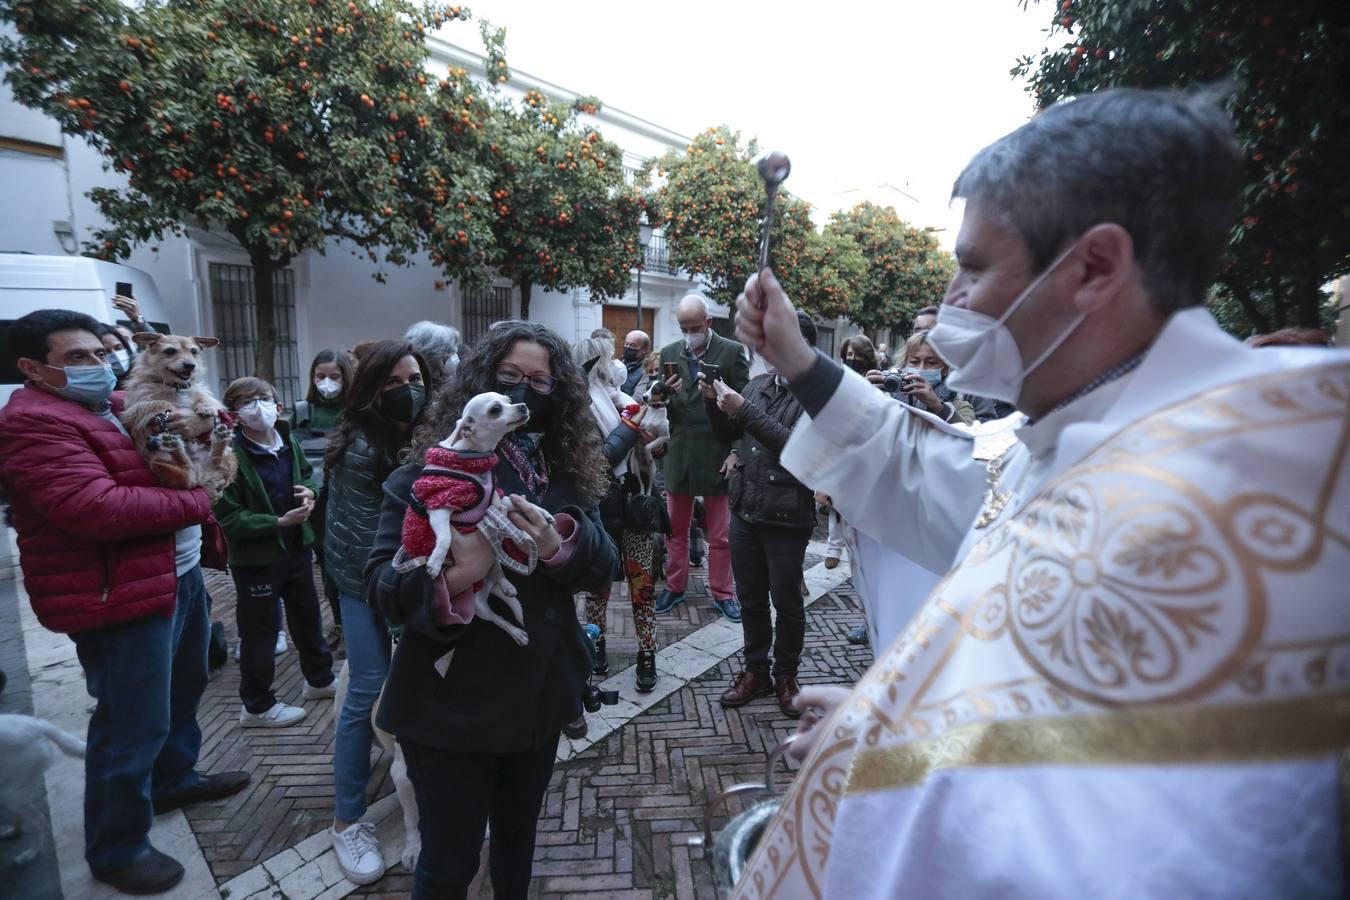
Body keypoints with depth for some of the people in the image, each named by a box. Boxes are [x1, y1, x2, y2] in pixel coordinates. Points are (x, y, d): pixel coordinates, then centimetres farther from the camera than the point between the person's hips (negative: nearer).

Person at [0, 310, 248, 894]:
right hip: (121, 599, -10)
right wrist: (196, 502, -19)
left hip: (180, 575, 10)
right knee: (133, 726, 3)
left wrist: (200, 425, -4)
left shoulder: (119, 405, 11)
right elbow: (99, 509, -30)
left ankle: (173, 777, 48)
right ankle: (116, 850, 23)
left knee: (184, 689, 25)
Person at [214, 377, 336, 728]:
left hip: (296, 547, 7)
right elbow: (228, 517, -21)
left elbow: (307, 473, 17)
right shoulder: (230, 454, -21)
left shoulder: (288, 440, -1)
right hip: (255, 557, -7)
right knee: (260, 632, 9)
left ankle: (320, 679, 41)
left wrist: (309, 491, -4)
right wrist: (278, 523, -25)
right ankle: (257, 706, 28)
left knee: (308, 617, 21)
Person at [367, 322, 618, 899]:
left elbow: (604, 567, -5)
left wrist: (560, 547, -26)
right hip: (450, 700, -4)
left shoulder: (567, 470, 0)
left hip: (538, 694, 4)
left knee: (518, 833, 27)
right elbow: (381, 582, -15)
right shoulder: (432, 468, -11)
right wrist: (451, 577, -35)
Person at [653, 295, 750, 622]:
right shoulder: (669, 353, 6)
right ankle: (675, 587, 30)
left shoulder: (732, 352, -4)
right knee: (675, 530, 14)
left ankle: (722, 593, 24)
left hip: (717, 456, -3)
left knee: (720, 535, 8)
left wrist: (737, 453, -10)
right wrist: (664, 394, -14)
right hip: (678, 455, 4)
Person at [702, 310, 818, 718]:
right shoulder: (758, 383, 7)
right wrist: (714, 402, -3)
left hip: (786, 515, -5)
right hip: (745, 508, 6)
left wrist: (744, 410, -23)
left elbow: (796, 444, -24)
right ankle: (756, 671, 34)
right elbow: (727, 435, 14)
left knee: (786, 601, 10)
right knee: (750, 598, 16)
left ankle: (786, 676, 32)